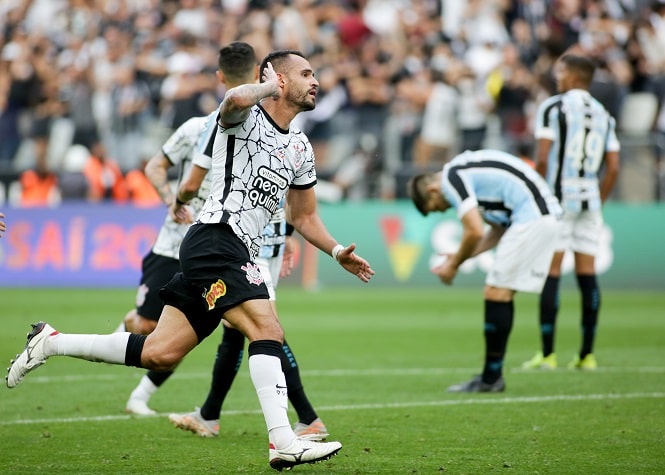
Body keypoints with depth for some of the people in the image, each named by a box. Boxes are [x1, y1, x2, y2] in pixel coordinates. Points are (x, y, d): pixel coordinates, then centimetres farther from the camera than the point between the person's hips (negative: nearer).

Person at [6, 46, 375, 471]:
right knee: (268, 330, -22)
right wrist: (271, 87, -11)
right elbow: (235, 99, -30)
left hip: (238, 254, 9)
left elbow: (304, 216, 30)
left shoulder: (300, 149, 20)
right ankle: (283, 442, -28)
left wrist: (337, 250, 15)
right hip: (215, 240, -9)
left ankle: (51, 342, 17)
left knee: (160, 354, 4)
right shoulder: (245, 117, -3)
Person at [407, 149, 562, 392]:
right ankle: (493, 375, 12)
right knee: (502, 295, 11)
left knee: (497, 292, -6)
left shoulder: (451, 178, -7)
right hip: (545, 215, 10)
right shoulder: (469, 172, 23)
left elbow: (475, 232, -15)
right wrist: (460, 257, 20)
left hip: (531, 218, -10)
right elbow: (499, 230, 24)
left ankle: (491, 378, -3)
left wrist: (454, 265, 0)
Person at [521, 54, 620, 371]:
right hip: (590, 199, 5)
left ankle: (547, 353, -7)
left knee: (550, 273, -4)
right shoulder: (604, 115, 13)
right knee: (587, 272, 6)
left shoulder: (552, 107, -4)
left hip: (558, 198, -5)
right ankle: (587, 354, 5)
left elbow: (542, 159, -10)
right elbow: (613, 168, 10)